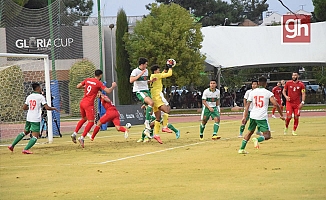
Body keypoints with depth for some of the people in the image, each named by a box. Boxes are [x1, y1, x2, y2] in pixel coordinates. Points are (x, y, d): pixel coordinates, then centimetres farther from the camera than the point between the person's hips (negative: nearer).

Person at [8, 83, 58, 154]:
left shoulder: (29, 97, 9)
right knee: (35, 136, -2)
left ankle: (12, 145, 21)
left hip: (28, 118, 6)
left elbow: (24, 108, 16)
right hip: (36, 120, -6)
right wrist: (53, 108, 7)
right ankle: (26, 149, -17)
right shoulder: (40, 97, -7)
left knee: (25, 132, 24)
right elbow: (47, 108, -12)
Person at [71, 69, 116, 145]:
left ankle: (74, 134, 18)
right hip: (89, 104, -7)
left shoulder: (87, 80, 9)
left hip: (82, 102, 7)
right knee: (91, 122, -3)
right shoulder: (98, 83, -7)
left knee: (84, 119, 26)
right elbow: (108, 91, -11)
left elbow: (78, 86, 13)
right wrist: (113, 86, 8)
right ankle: (82, 138, -14)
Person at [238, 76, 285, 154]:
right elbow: (276, 104, -8)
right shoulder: (268, 93, -2)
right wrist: (281, 115, 2)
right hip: (262, 117, -5)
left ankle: (241, 149, 21)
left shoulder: (252, 92, 9)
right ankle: (257, 139, -30)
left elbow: (247, 105, 8)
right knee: (267, 135, 0)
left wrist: (244, 117, 10)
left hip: (253, 116, 5)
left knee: (250, 132, 24)